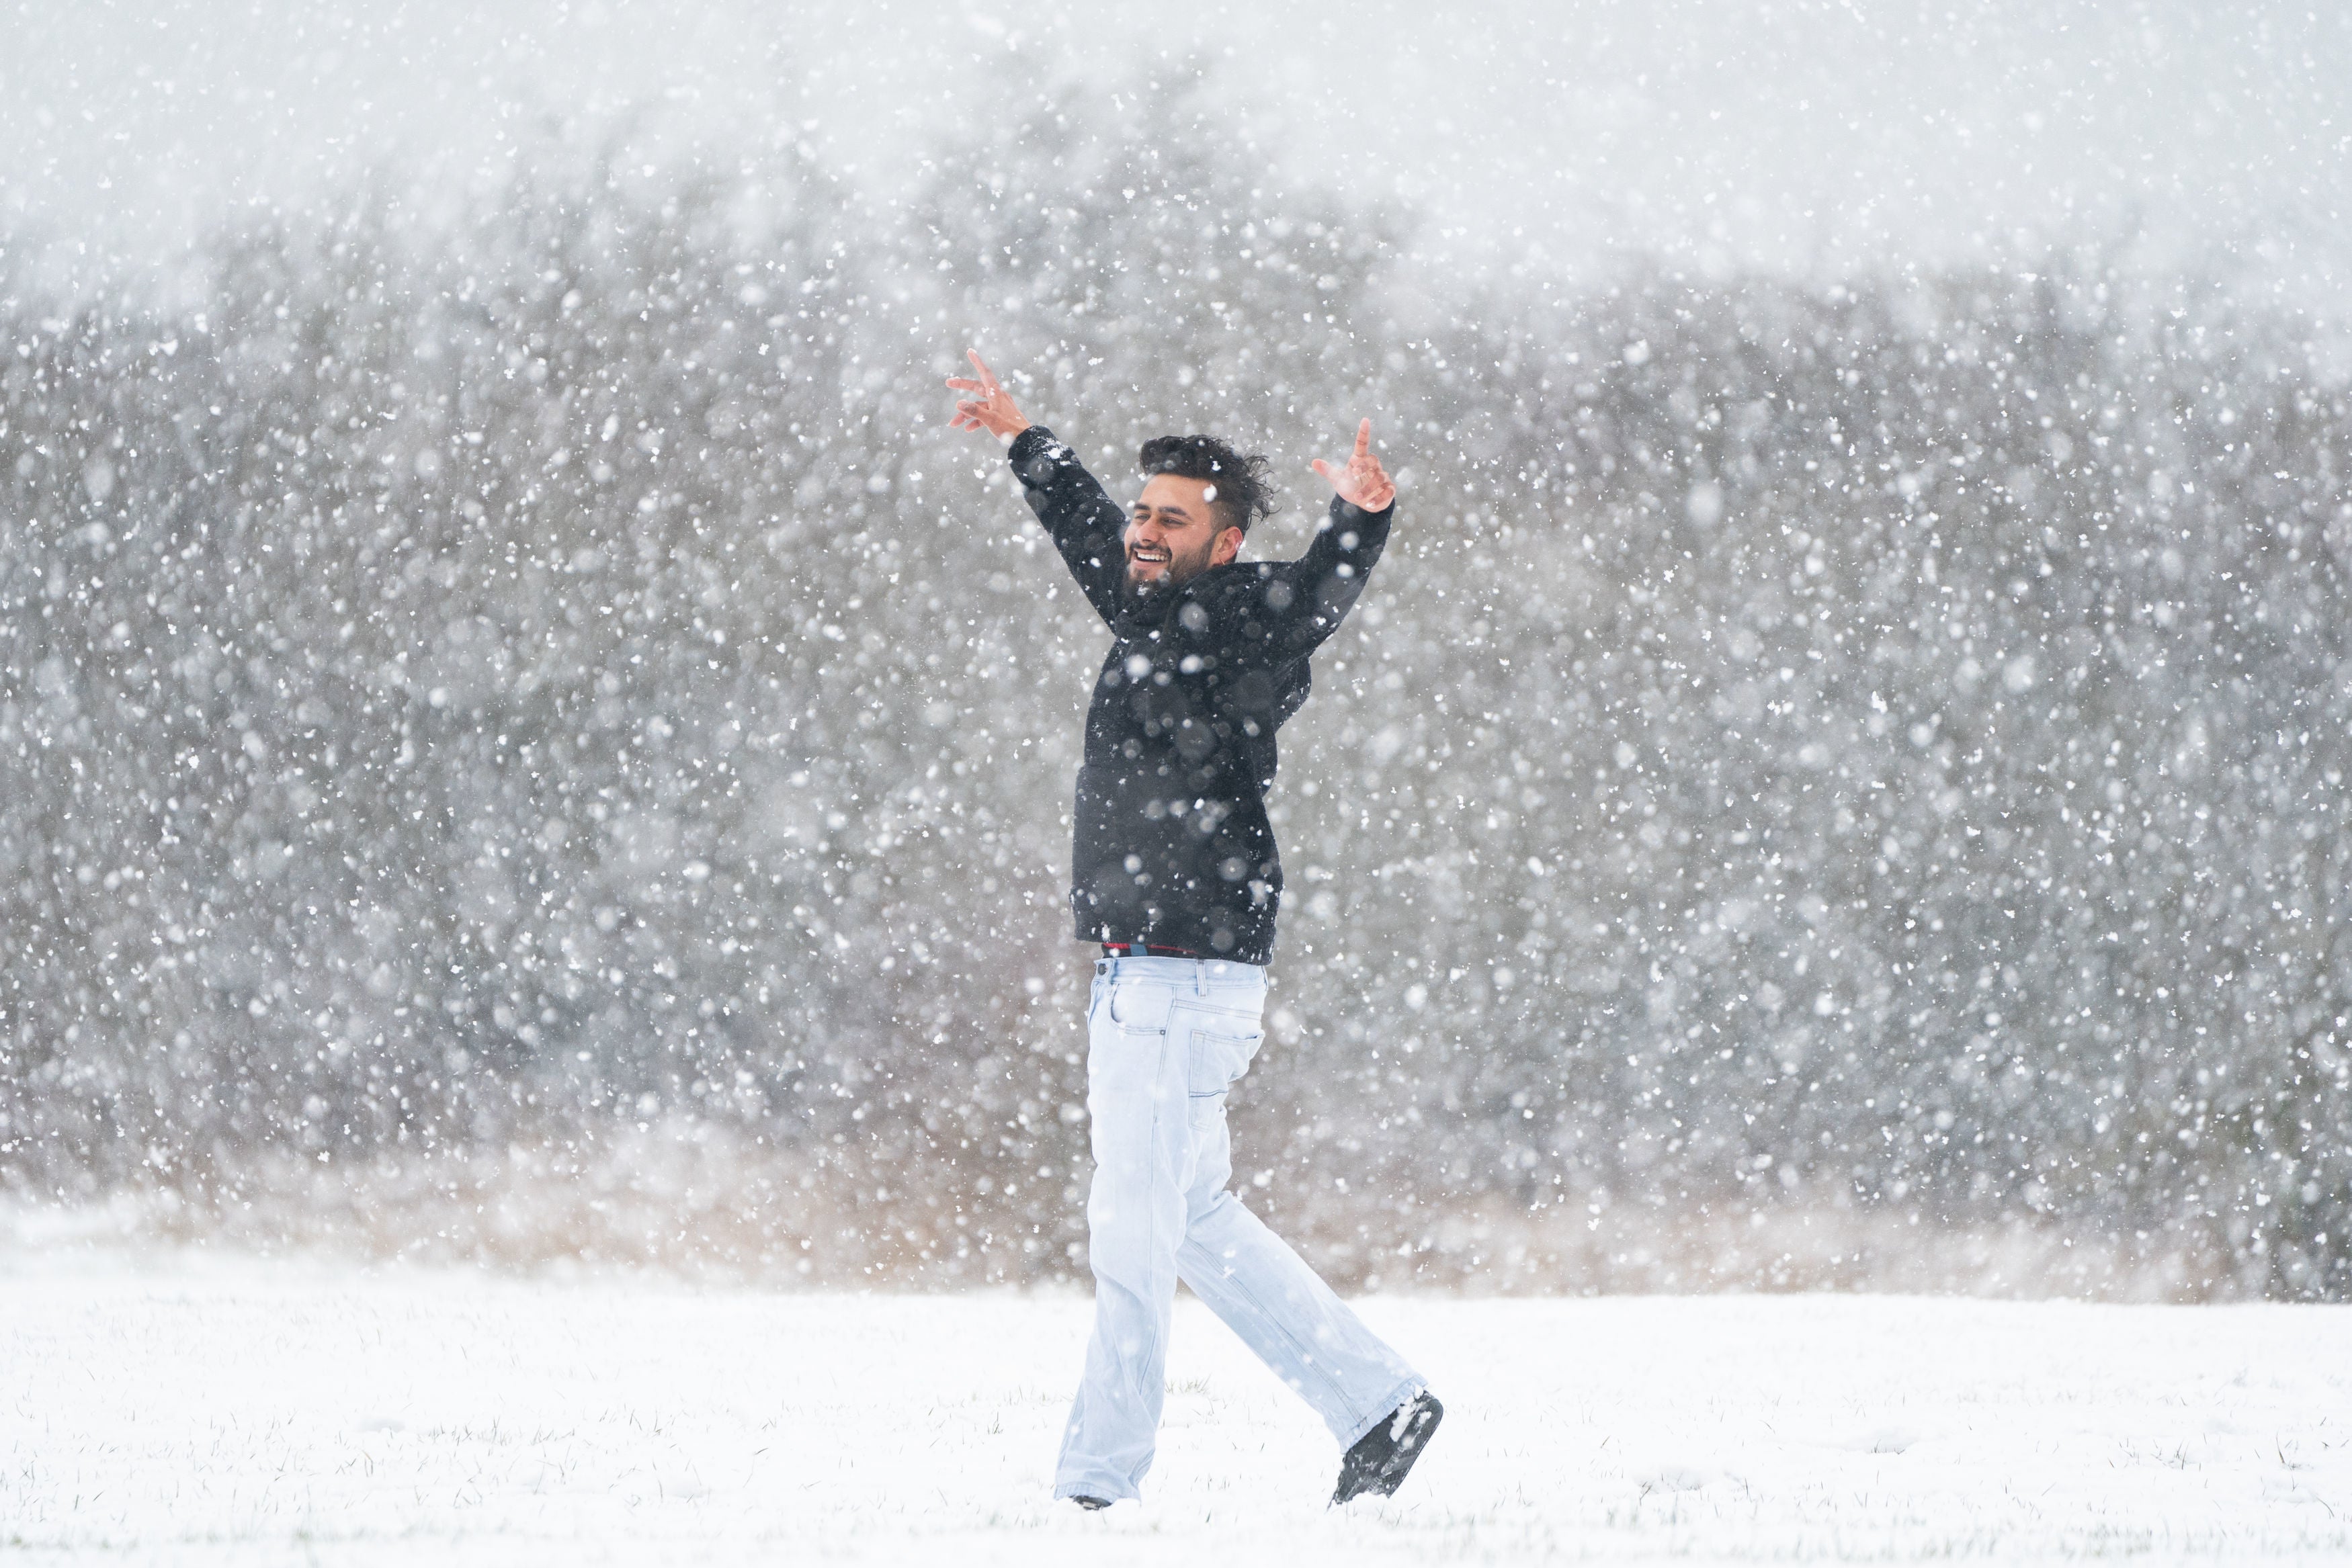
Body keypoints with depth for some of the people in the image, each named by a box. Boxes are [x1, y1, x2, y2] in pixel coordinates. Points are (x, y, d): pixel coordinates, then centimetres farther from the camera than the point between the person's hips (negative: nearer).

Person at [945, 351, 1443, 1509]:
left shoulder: (1244, 623, -10)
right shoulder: (1149, 618, 14)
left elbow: (1320, 590, -30)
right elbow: (1086, 530, 32)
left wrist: (1361, 520, -50)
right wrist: (1023, 440, 45)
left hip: (1185, 987, -9)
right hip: (1137, 982, 9)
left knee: (1134, 1228, -5)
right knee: (1195, 1219, 15)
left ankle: (1097, 1483, -1)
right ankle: (1377, 1403, 21)